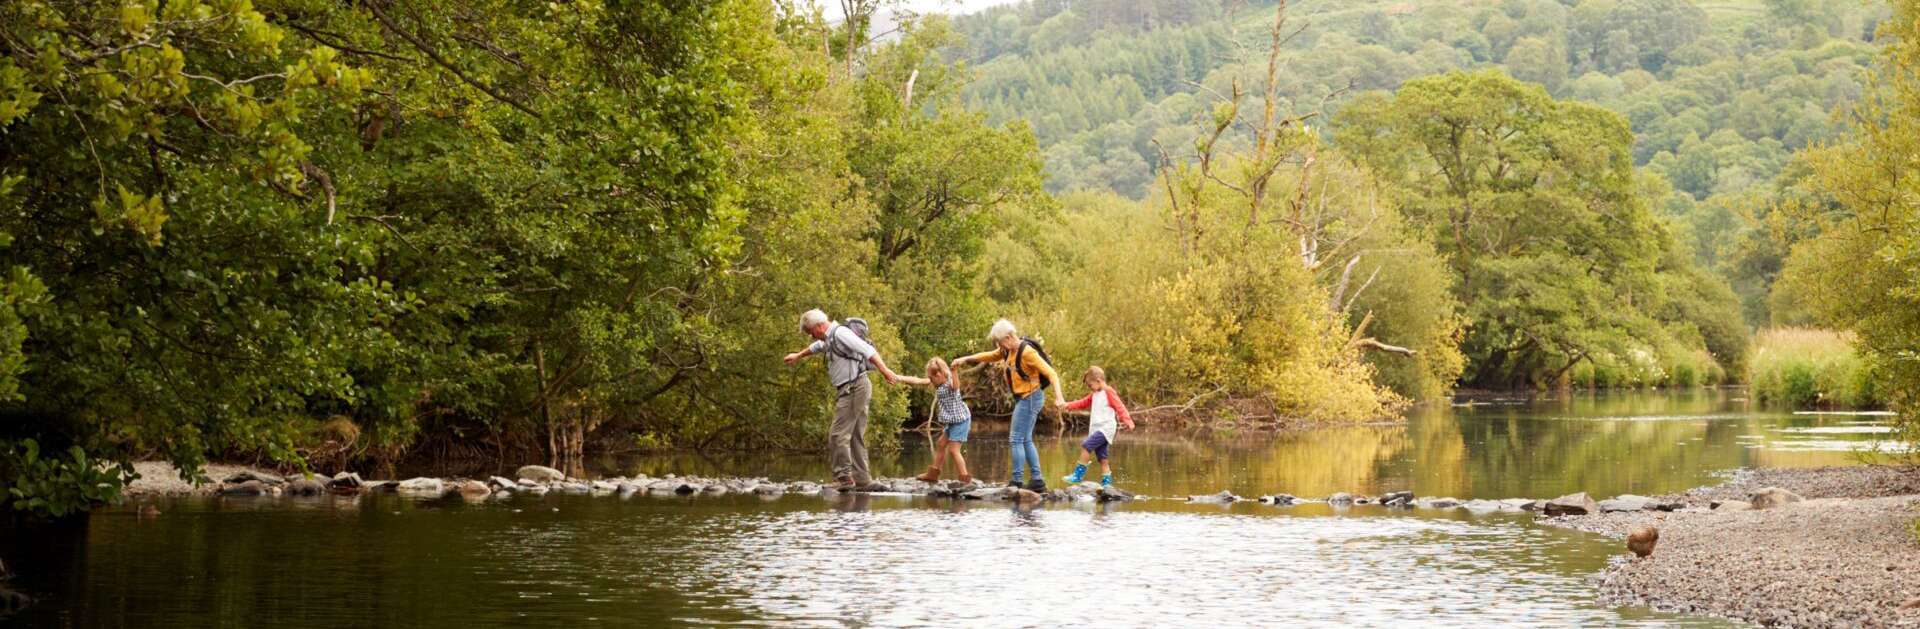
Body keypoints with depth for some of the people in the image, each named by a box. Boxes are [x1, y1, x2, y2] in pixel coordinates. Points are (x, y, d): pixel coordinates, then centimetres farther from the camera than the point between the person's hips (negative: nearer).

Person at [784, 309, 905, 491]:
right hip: (851, 391, 10)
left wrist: (884, 370, -31)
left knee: (838, 434, -12)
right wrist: (798, 355, 61)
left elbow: (867, 350, -22)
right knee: (855, 437, 9)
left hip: (854, 388, -10)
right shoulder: (829, 338, 21)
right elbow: (817, 347, 44)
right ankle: (862, 480, 8)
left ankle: (843, 477, -14)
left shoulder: (840, 333, -11)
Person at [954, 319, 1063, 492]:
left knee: (1016, 439, -8)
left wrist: (1059, 397, -32)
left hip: (1030, 398, -9)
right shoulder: (1008, 350, 6)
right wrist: (966, 359, 16)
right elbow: (989, 356, 24)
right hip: (1023, 399, 9)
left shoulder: (1027, 352, -20)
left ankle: (1016, 481, -6)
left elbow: (1050, 373, -23)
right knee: (1026, 440, 12)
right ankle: (1037, 480, 15)